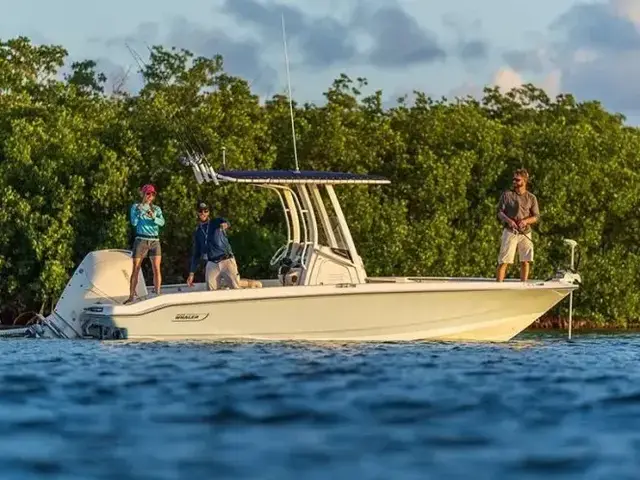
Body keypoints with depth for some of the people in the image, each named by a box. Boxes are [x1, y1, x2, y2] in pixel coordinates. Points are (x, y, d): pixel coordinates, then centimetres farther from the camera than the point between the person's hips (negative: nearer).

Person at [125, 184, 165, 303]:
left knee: (156, 268, -8)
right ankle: (131, 296, 0)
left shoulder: (157, 209, 12)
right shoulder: (135, 207, 7)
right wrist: (139, 212, -19)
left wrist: (153, 217, -23)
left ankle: (158, 294, -5)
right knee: (135, 269, -3)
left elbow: (162, 222, -4)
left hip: (155, 241, 2)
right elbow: (134, 222, -5)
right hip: (141, 240, -2)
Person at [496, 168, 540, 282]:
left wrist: (526, 221, -14)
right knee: (503, 261, -7)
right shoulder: (507, 194, 4)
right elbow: (499, 212, 2)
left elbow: (536, 216, 7)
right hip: (510, 231, -2)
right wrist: (508, 220, -17)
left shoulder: (531, 198, 8)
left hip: (525, 232, 2)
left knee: (525, 261, 4)